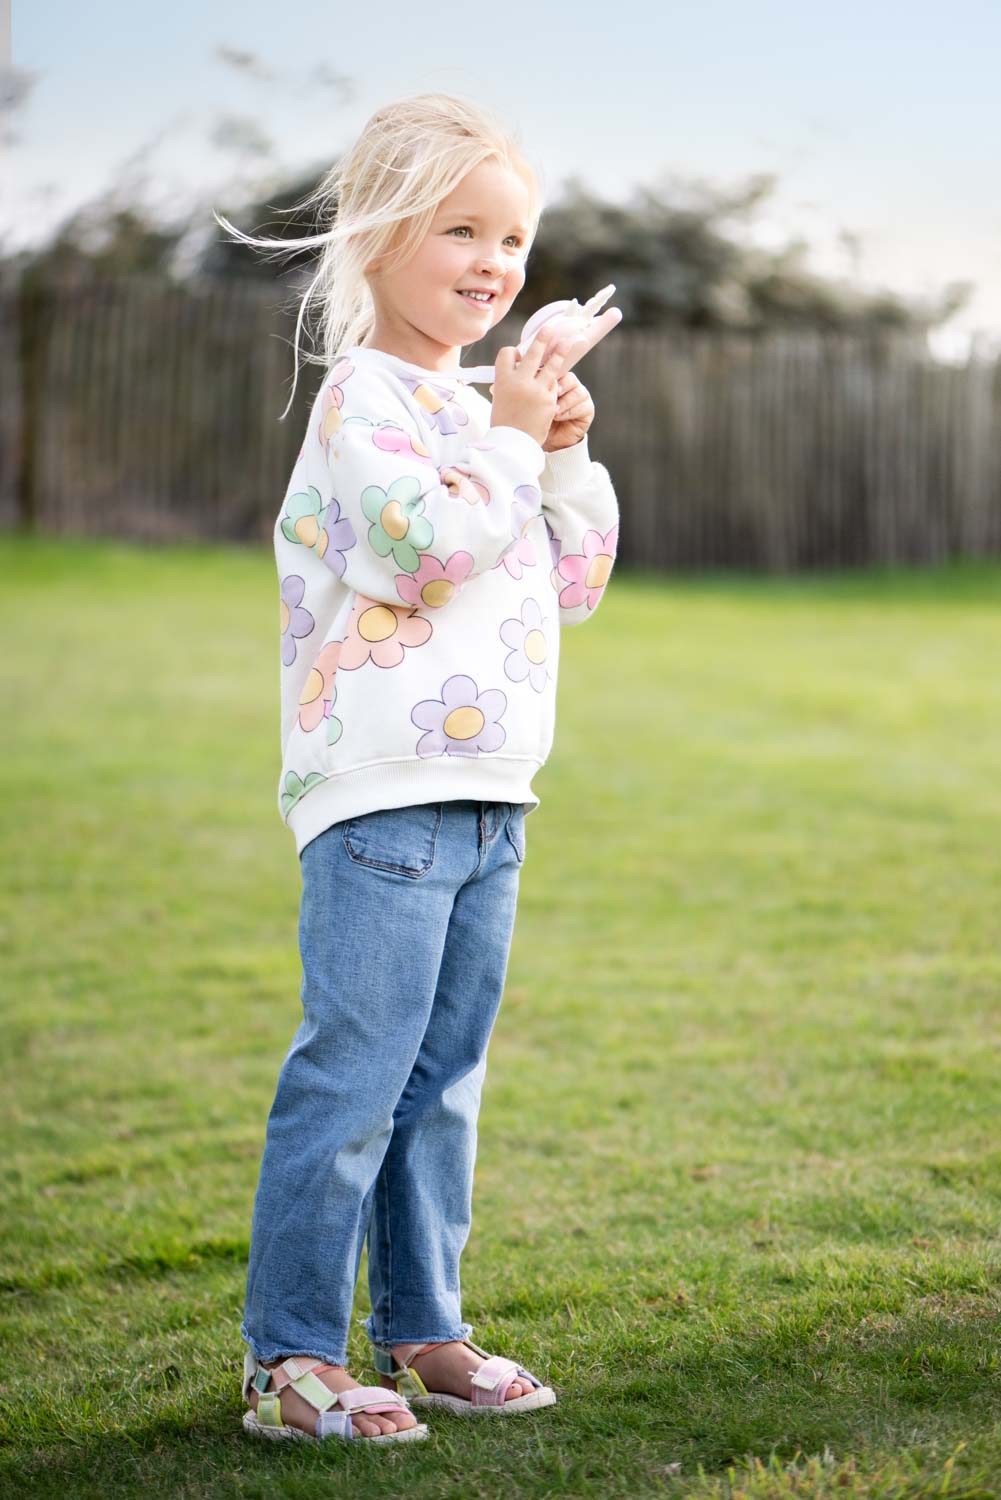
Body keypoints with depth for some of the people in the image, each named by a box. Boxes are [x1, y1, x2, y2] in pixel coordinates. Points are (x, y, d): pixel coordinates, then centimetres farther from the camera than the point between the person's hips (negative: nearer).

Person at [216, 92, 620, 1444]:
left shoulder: (483, 405, 19)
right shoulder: (366, 396, -8)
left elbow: (574, 586, 21)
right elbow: (422, 544, -24)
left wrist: (566, 458, 7)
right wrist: (511, 441, -12)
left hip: (487, 799, 9)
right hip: (382, 790, -9)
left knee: (442, 1079, 13)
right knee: (353, 1077, -9)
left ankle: (419, 1331, 23)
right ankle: (286, 1359, -4)